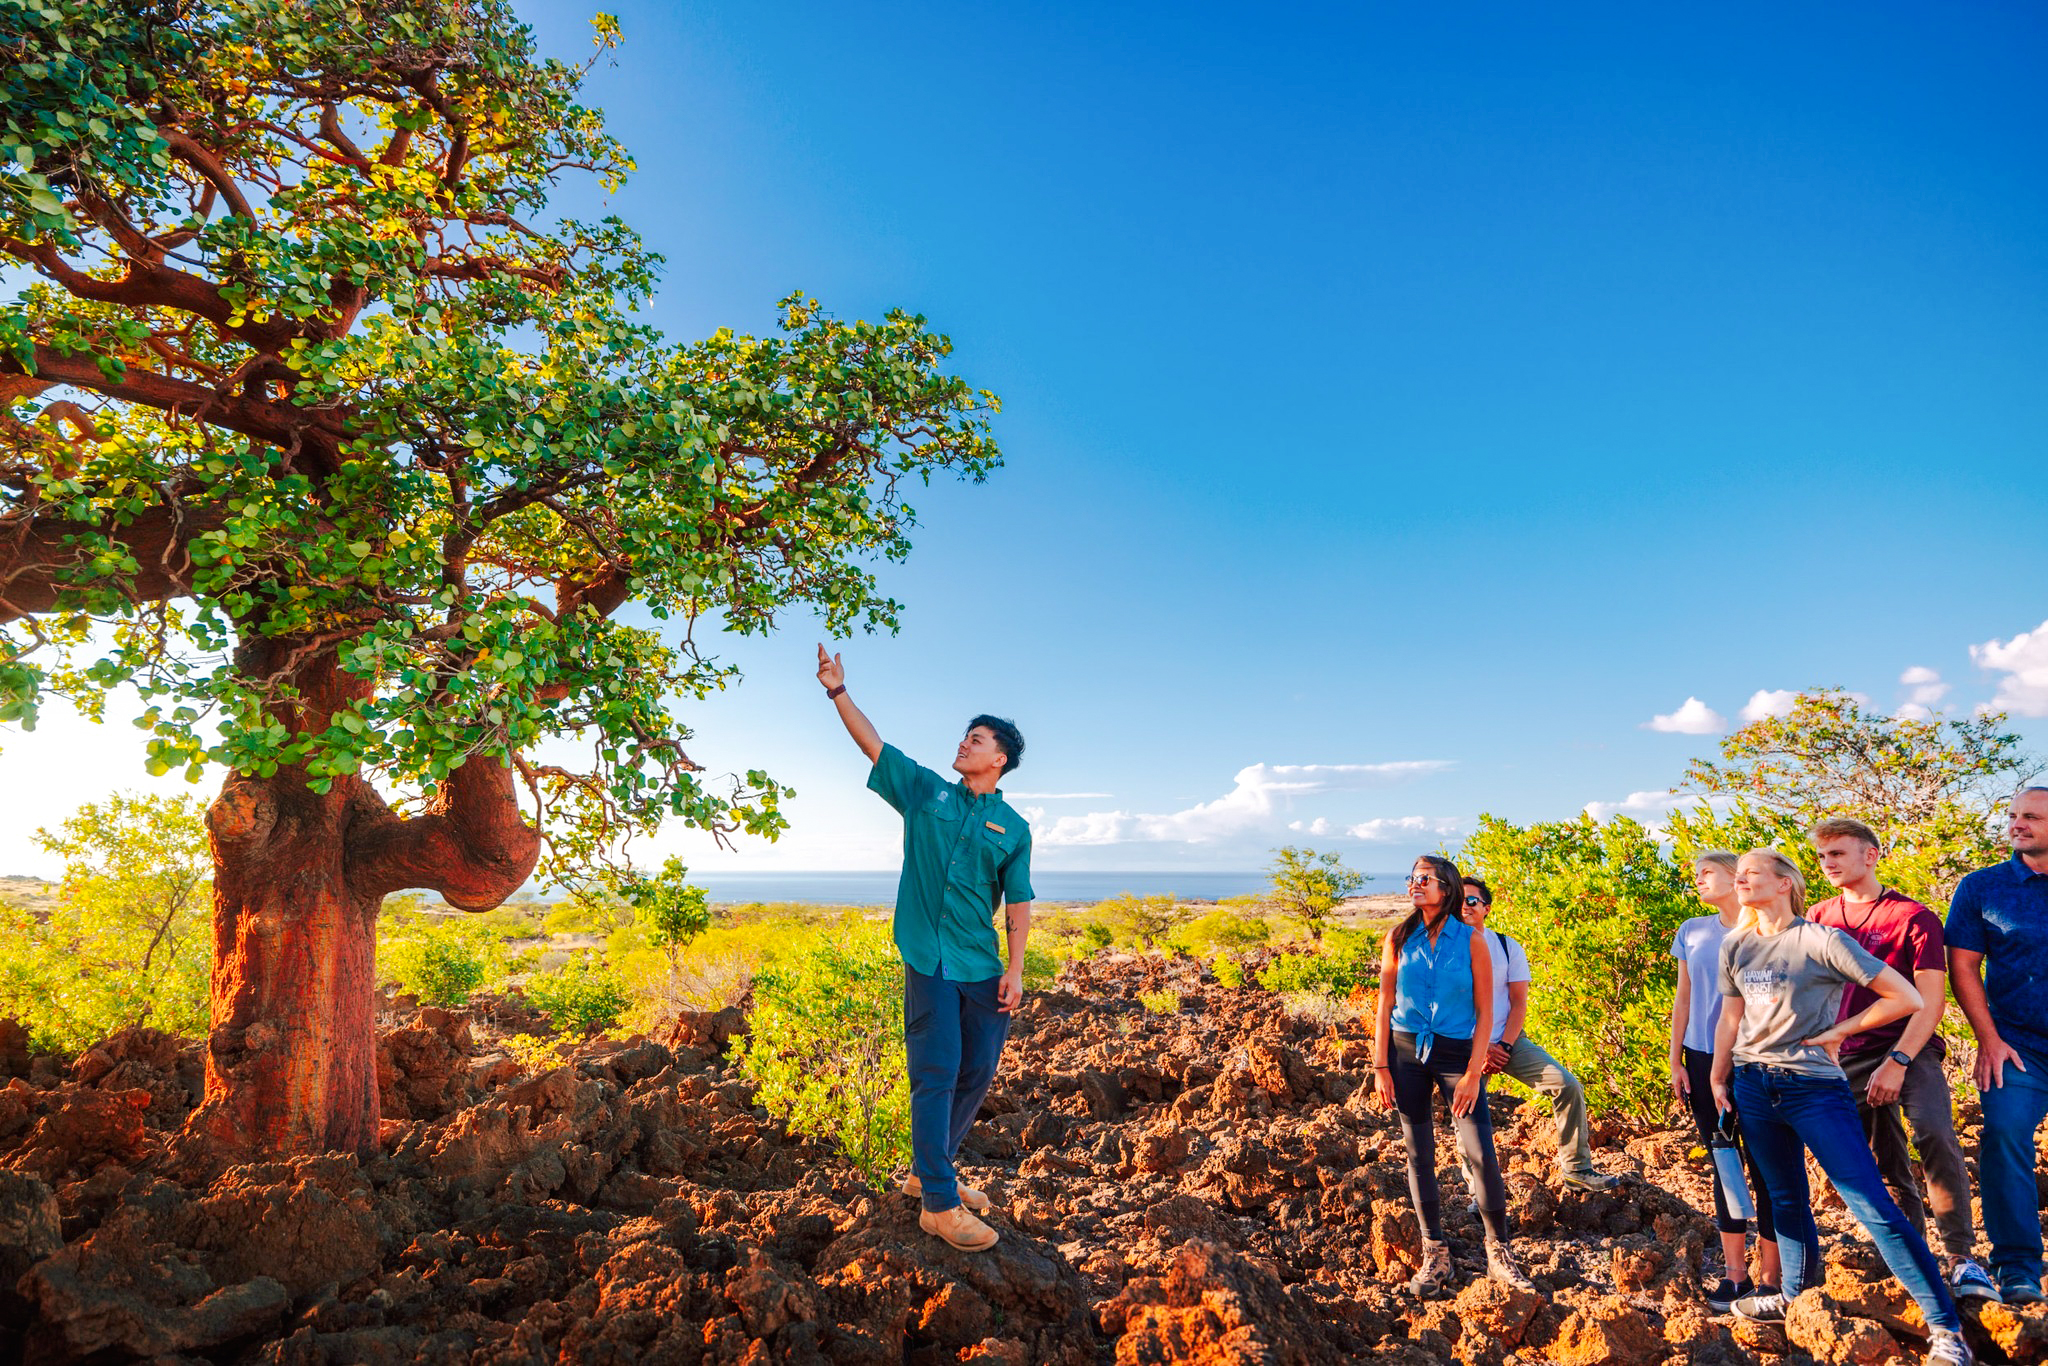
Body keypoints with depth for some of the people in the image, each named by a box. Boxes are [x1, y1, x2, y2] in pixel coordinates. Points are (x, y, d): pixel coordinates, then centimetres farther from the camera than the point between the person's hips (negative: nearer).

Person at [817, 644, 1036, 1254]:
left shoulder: (1013, 828, 8)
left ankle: (930, 1171, 30)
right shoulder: (924, 791, 7)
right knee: (936, 1074, -3)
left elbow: (1018, 902, 5)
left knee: (977, 1073, 10)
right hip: (929, 959, -3)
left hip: (983, 968, 3)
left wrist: (1015, 968, -2)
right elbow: (873, 744, 2)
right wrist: (838, 692, -8)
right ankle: (939, 1204, 6)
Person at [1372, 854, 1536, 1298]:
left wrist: (1473, 1073, -9)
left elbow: (1484, 1013, -3)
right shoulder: (1399, 939, 1)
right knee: (1418, 1154, 6)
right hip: (1406, 1050, 2)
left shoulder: (1472, 942, -4)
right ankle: (1435, 1255, 19)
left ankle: (1499, 1253, 13)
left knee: (1482, 1154, -6)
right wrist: (1381, 1067, 0)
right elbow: (1385, 1005, 3)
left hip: (1457, 1052, -2)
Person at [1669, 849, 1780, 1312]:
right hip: (1704, 1061, 4)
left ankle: (1770, 1279, 10)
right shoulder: (1692, 933, 8)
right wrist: (1675, 1062, 9)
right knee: (1725, 1166, 9)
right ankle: (1735, 1275, 16)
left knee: (1765, 1168, 0)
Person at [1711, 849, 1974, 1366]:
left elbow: (1907, 998, -8)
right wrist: (1718, 1081, 14)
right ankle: (1796, 1295, 32)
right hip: (1753, 1086, 5)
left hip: (1814, 1088, -5)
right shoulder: (1735, 948, 6)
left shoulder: (1821, 941, -11)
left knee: (1874, 1208, -7)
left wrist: (1839, 1031, -7)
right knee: (1786, 1198, 17)